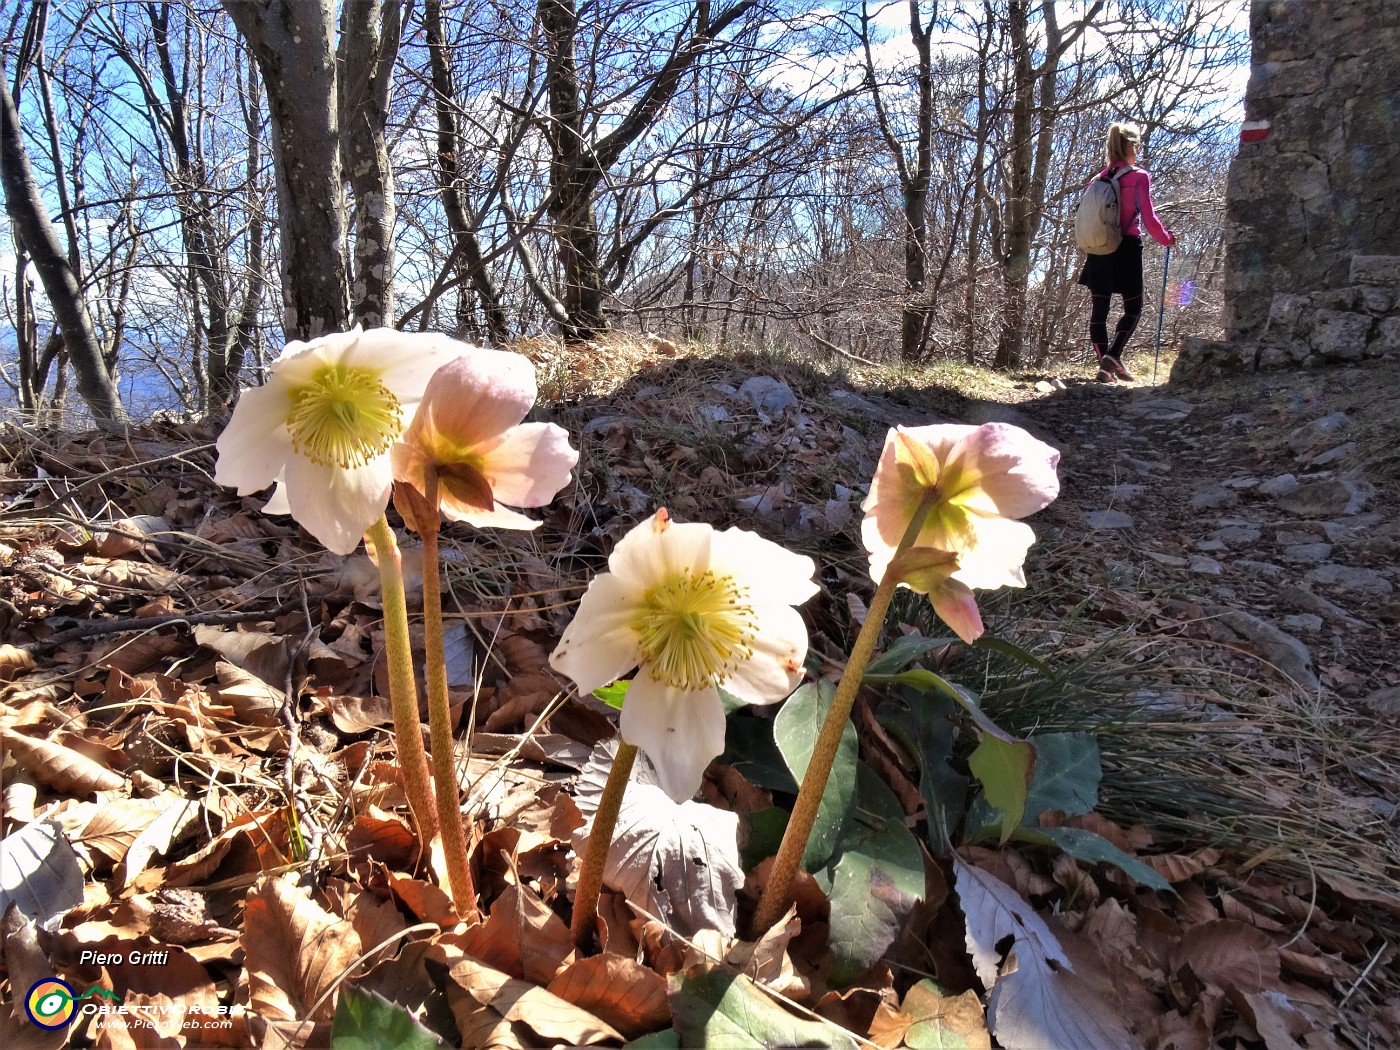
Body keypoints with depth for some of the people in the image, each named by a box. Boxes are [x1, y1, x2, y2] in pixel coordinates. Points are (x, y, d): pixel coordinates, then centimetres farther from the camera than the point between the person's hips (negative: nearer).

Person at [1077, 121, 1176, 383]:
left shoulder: (1098, 179, 6)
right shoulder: (1139, 177, -7)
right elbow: (1149, 218, -10)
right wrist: (1167, 238, 5)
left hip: (1098, 251, 4)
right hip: (1127, 250, -4)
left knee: (1098, 309, 6)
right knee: (1133, 307, 8)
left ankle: (1104, 366, 6)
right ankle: (1113, 355, -10)